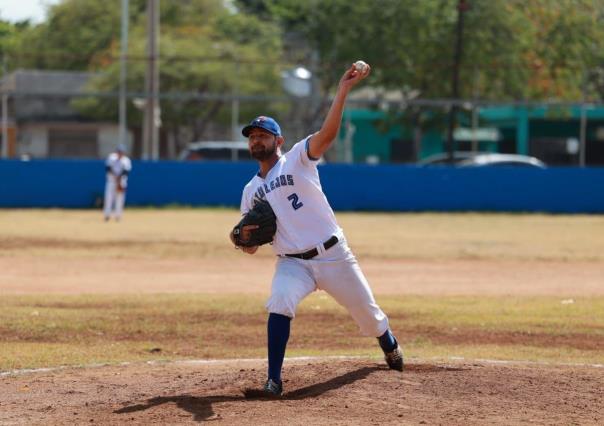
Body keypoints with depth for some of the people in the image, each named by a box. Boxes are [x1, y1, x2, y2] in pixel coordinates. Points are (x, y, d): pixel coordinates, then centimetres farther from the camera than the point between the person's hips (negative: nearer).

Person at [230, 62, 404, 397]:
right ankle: (274, 379, -26)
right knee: (280, 303, -30)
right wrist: (243, 239, -10)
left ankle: (390, 345, 46)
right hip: (293, 264, 2)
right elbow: (252, 248, 15)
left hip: (333, 255, -2)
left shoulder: (297, 160, -2)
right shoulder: (251, 191, 11)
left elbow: (328, 133, -21)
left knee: (368, 315, 11)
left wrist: (343, 91, -32)